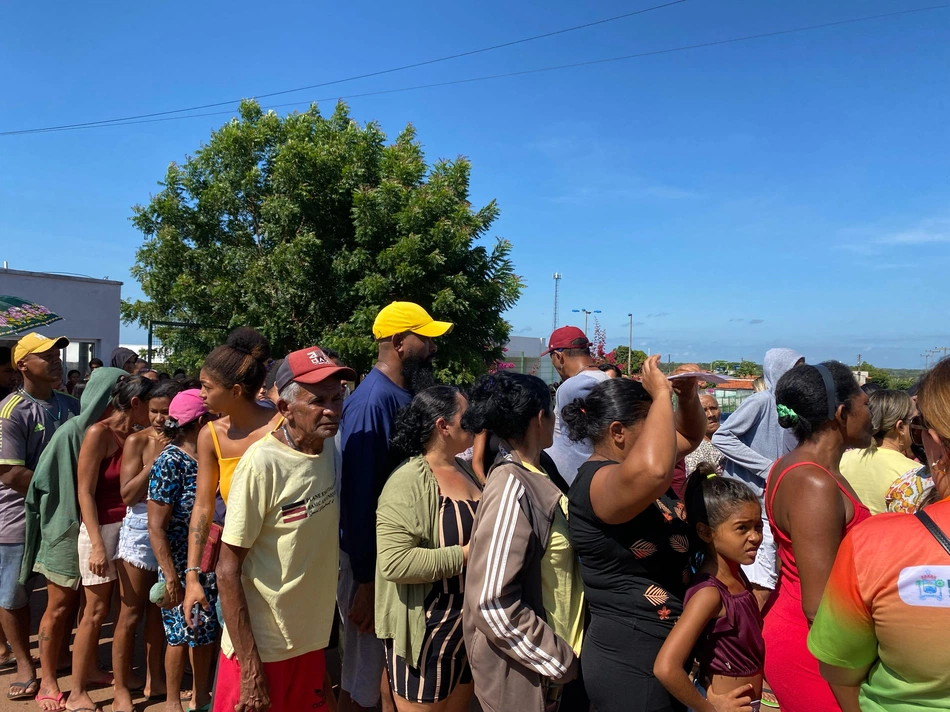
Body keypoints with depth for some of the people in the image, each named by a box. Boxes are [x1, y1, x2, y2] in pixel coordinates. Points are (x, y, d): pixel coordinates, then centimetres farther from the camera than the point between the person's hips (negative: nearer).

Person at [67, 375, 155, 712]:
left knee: (129, 613, 7)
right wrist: (97, 544, -17)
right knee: (96, 612, 5)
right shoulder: (99, 434, -11)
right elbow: (85, 493, -13)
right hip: (102, 529, -5)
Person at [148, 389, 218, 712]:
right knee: (182, 633, 9)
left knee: (206, 631, 15)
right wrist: (171, 577, -19)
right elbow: (156, 528, -16)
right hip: (181, 566, -5)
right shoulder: (169, 462, -15)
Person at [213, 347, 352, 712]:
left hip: (312, 640, 6)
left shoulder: (332, 449, -2)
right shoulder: (262, 463, -21)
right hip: (262, 647, -6)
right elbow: (228, 572, -17)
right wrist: (250, 668, -17)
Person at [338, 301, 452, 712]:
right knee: (363, 677, 10)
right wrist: (365, 581, -19)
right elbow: (356, 496, -23)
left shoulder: (409, 394, 2)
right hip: (371, 559, -8)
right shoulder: (370, 402, -23)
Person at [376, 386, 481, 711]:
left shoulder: (465, 471, 7)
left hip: (468, 628, 8)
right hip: (426, 633, -8)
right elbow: (394, 562, -29)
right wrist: (463, 555, -24)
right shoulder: (409, 482, -20)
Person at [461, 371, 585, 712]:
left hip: (542, 657, 8)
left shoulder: (529, 479, 1)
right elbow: (493, 603, -26)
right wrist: (559, 659, -17)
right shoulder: (512, 489, -24)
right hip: (522, 671, -8)